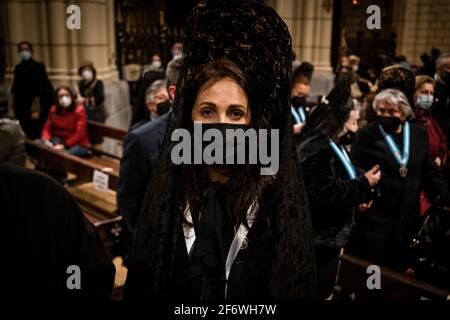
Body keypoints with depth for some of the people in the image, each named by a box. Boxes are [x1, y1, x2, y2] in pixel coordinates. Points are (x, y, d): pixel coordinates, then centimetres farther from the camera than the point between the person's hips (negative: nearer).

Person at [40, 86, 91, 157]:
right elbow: (47, 128, 7)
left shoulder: (79, 110, -11)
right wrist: (46, 140, -15)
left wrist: (64, 145, -28)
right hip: (58, 140, 6)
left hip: (78, 144, -6)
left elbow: (79, 133, -18)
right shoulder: (54, 110, 6)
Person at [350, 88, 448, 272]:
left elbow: (429, 171, 12)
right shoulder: (367, 134, -5)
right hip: (374, 217, -4)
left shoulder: (419, 134, 6)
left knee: (397, 268, 15)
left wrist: (442, 194, -1)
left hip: (407, 218, 4)